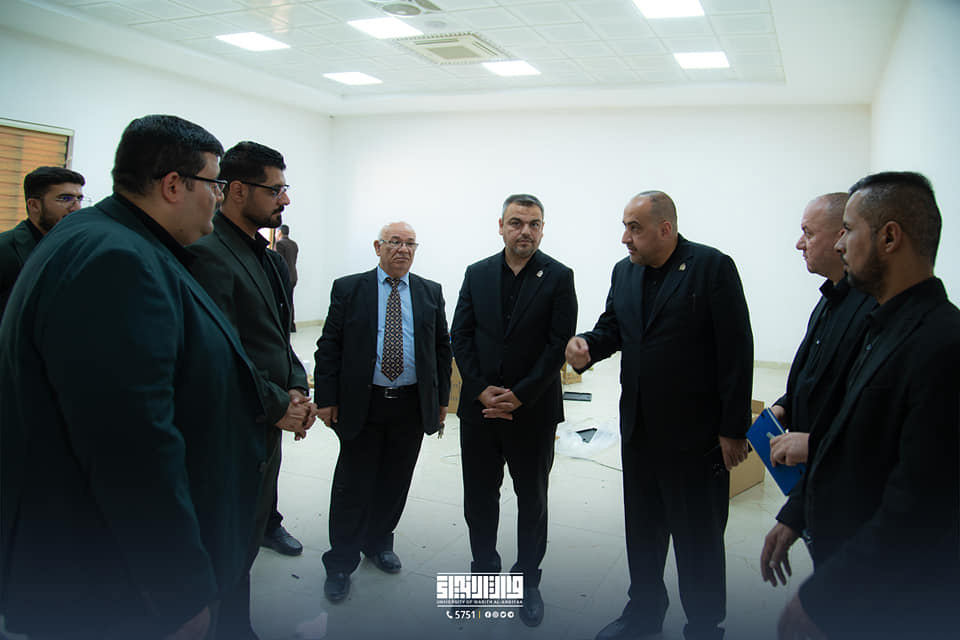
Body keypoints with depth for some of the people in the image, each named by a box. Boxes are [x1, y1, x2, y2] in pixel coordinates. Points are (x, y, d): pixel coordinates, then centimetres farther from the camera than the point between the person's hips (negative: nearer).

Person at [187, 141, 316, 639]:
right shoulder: (207, 252, -19)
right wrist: (277, 407, -15)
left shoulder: (268, 256, 11)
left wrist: (296, 388, 2)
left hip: (268, 420, 9)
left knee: (249, 526, 19)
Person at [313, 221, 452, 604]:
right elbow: (329, 347, -1)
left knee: (395, 482, 14)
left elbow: (442, 347, 10)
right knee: (352, 486, 4)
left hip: (413, 406, 3)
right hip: (362, 404, -2)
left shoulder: (430, 293, 7)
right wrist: (326, 398, -6)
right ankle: (340, 564, 18)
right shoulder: (348, 289, 0)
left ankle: (379, 542, 36)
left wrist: (441, 398, 7)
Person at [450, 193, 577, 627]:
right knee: (479, 496, 13)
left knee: (532, 500, 12)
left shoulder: (558, 277, -4)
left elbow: (560, 344, -10)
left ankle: (528, 581, 28)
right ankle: (484, 572, 32)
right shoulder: (477, 274, 6)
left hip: (532, 411, -3)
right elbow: (460, 336, 3)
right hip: (479, 407, 3)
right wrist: (481, 390, -9)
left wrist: (518, 396, -14)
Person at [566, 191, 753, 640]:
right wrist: (586, 344, -13)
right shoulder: (624, 272, 7)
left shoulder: (712, 266, -12)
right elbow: (612, 329, 12)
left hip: (694, 432, -6)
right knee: (642, 530, 20)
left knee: (697, 537, 8)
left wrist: (733, 429, -14)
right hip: (639, 427, 6)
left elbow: (736, 350, -14)